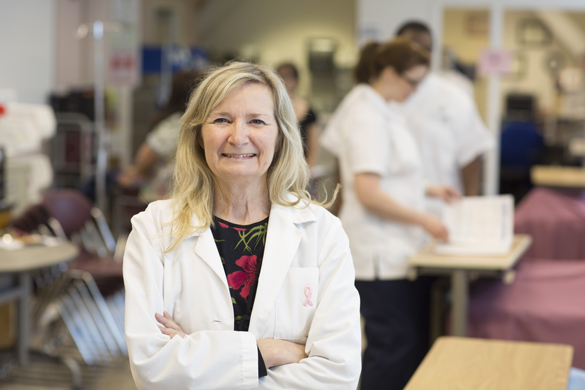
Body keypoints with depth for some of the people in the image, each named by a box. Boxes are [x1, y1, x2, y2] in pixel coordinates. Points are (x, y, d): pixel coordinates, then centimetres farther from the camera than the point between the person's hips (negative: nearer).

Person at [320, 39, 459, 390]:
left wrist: (428, 190, 14)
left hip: (398, 251, 10)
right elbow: (368, 193, -23)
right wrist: (423, 220, -17)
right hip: (382, 255, -10)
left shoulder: (382, 111, 14)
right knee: (395, 350, -5)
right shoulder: (367, 116, -16)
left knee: (415, 346, 12)